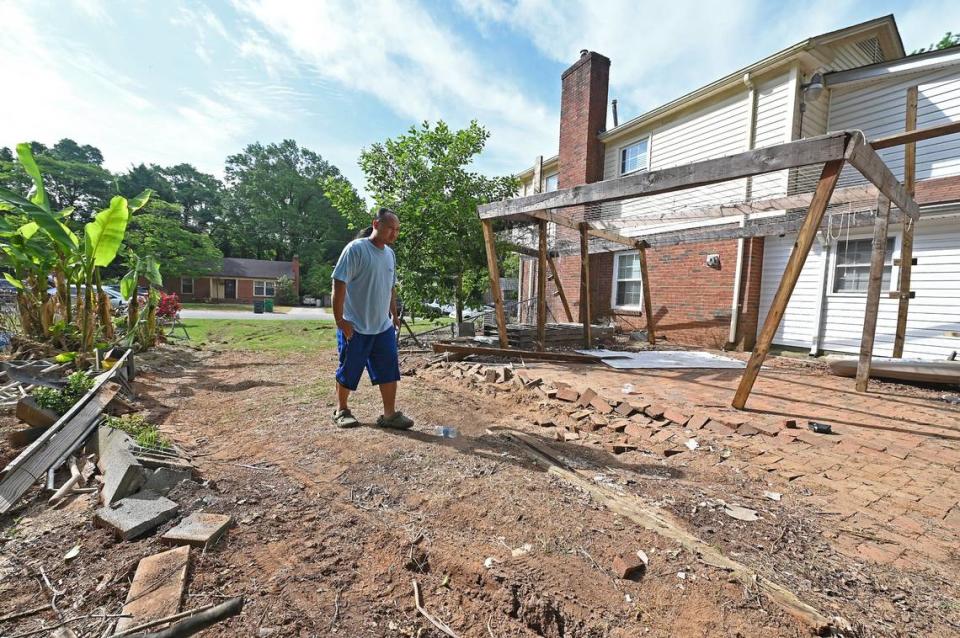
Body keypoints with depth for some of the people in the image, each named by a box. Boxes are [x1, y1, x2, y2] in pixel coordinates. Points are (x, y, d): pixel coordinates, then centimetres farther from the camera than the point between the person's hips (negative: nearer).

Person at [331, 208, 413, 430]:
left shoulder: (390, 253, 10)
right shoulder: (355, 249, -13)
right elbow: (339, 284, -16)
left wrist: (394, 314, 19)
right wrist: (340, 320, -18)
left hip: (384, 327, 6)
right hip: (355, 328, -6)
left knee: (390, 370, 4)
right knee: (348, 372, 9)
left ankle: (390, 414, 15)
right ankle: (341, 411, 29)